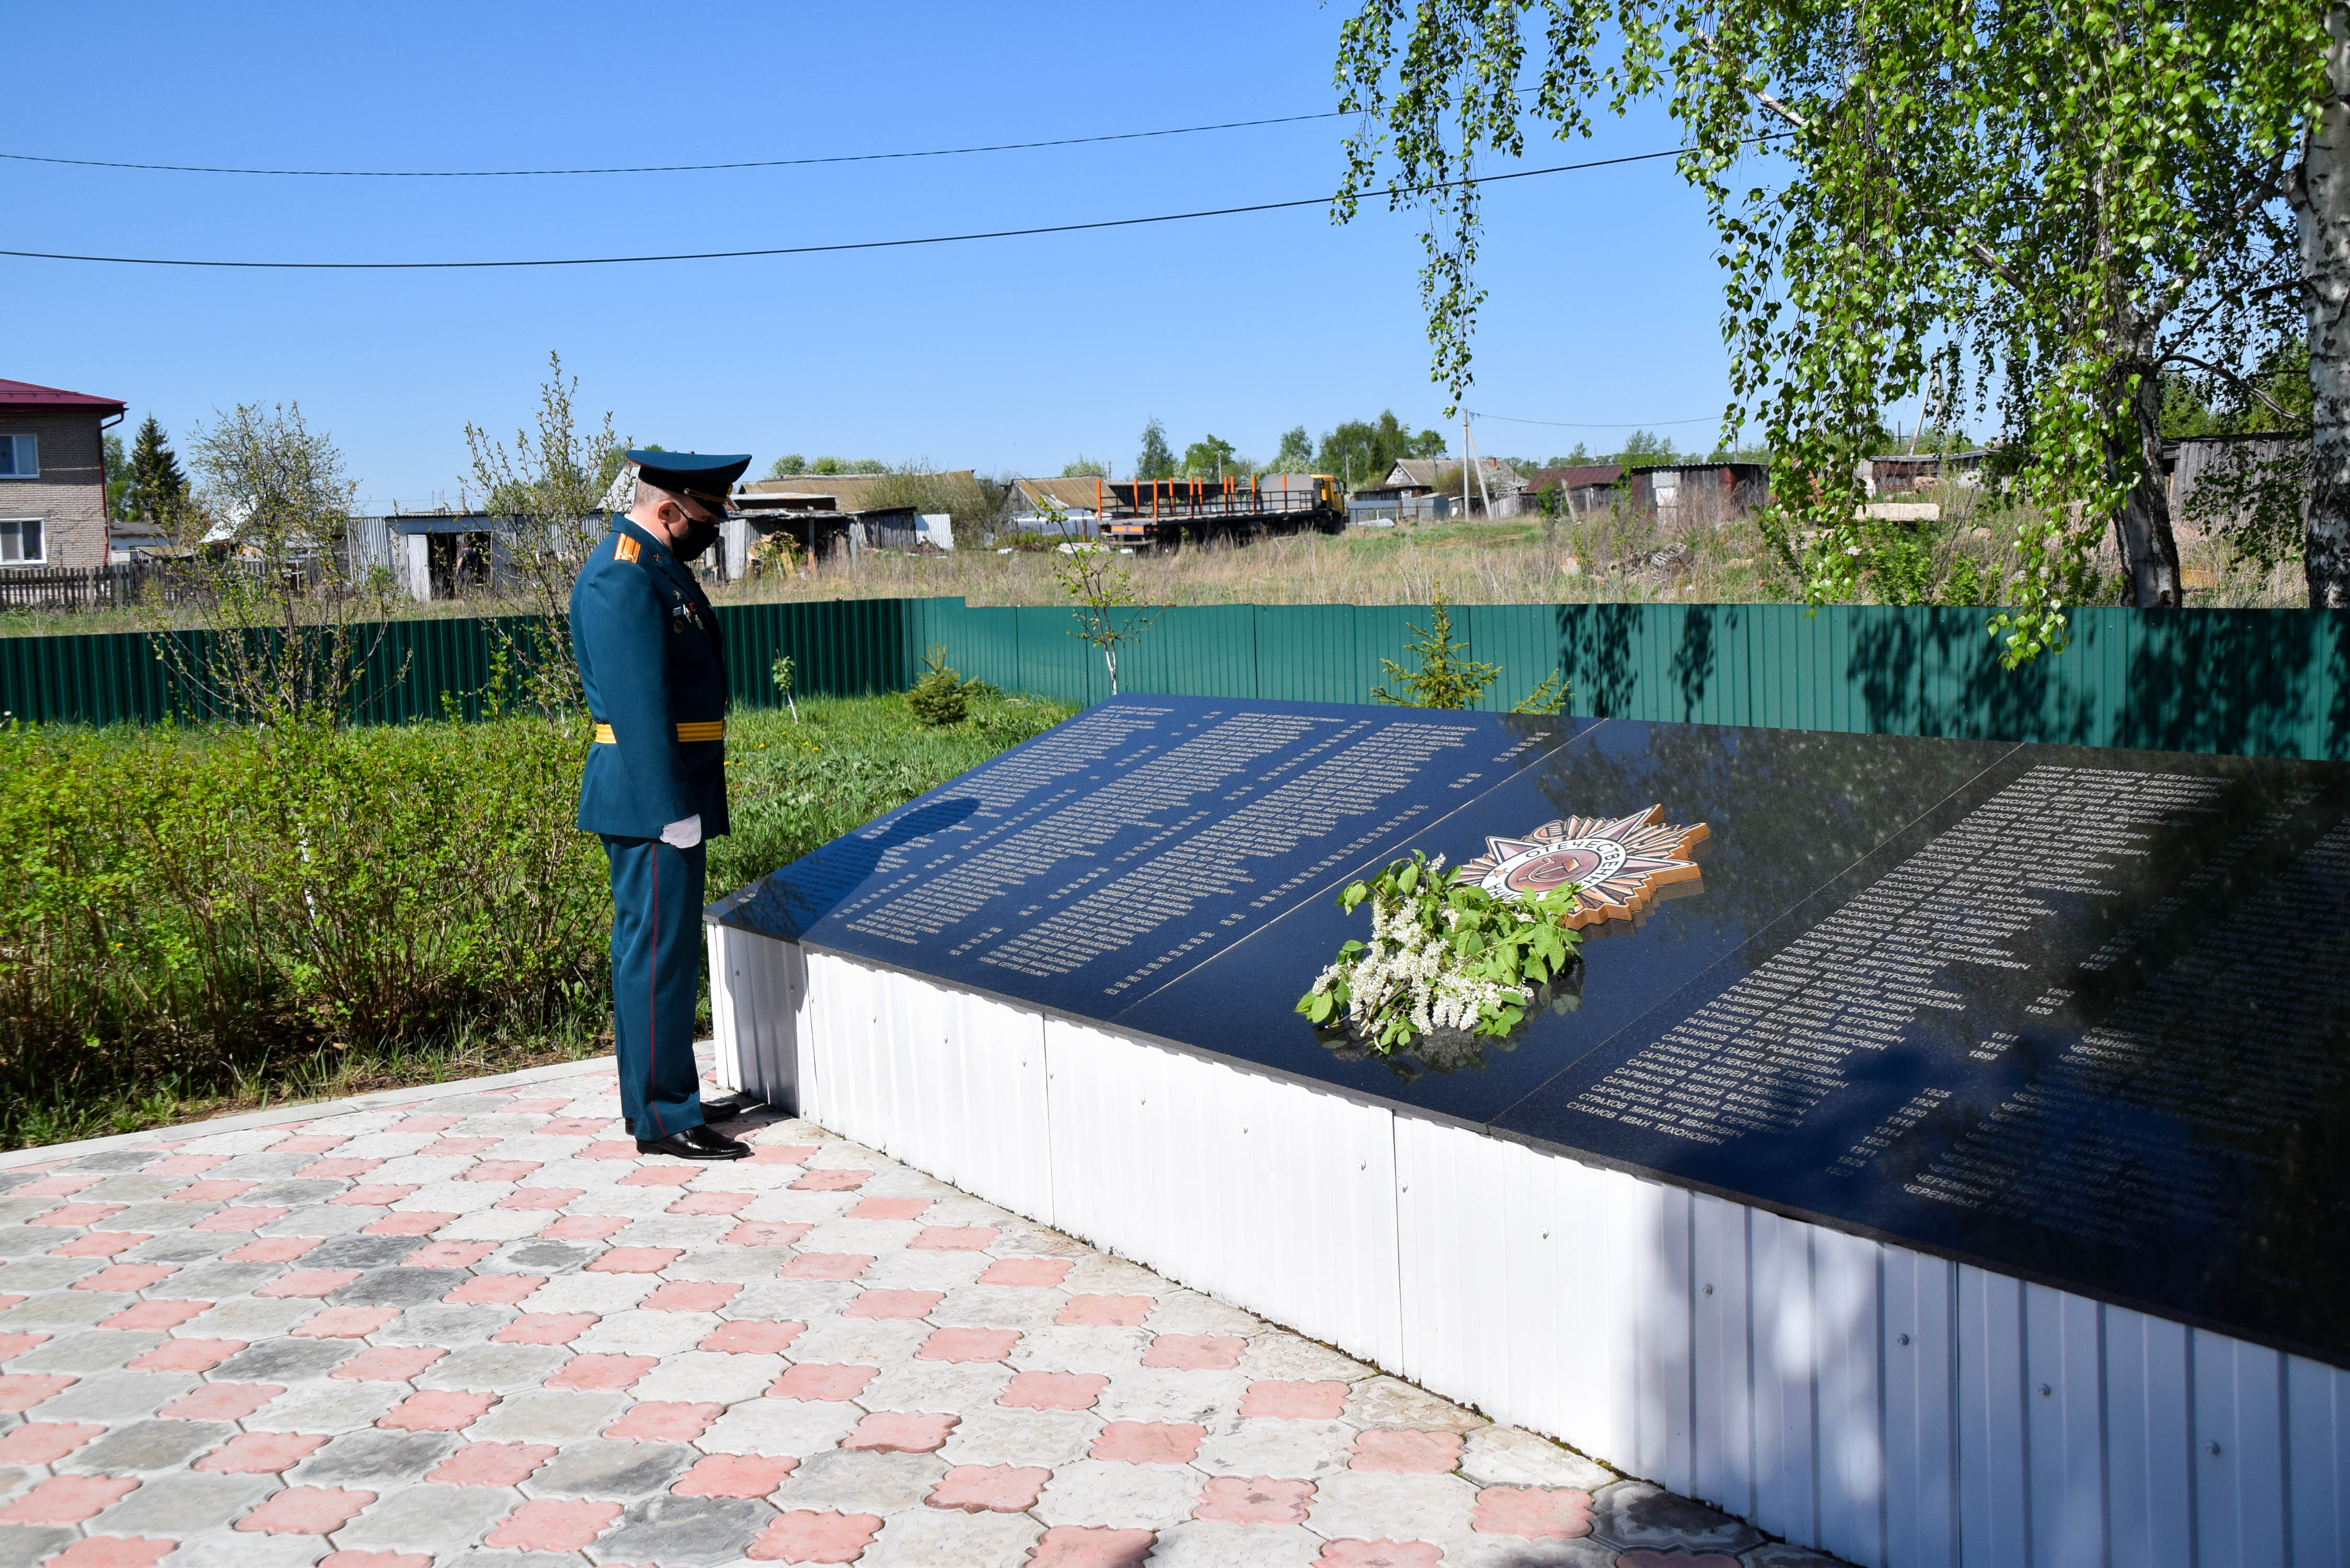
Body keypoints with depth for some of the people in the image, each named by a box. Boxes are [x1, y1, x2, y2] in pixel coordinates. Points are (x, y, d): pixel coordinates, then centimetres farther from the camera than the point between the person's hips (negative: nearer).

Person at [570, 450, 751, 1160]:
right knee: (659, 952, -5)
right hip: (651, 797, -11)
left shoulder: (655, 566, 16)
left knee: (650, 947, 16)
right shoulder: (623, 579, -18)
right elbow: (639, 705, -22)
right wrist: (674, 810, -23)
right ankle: (664, 1119, 3)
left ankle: (651, 1100, 26)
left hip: (666, 792, 11)